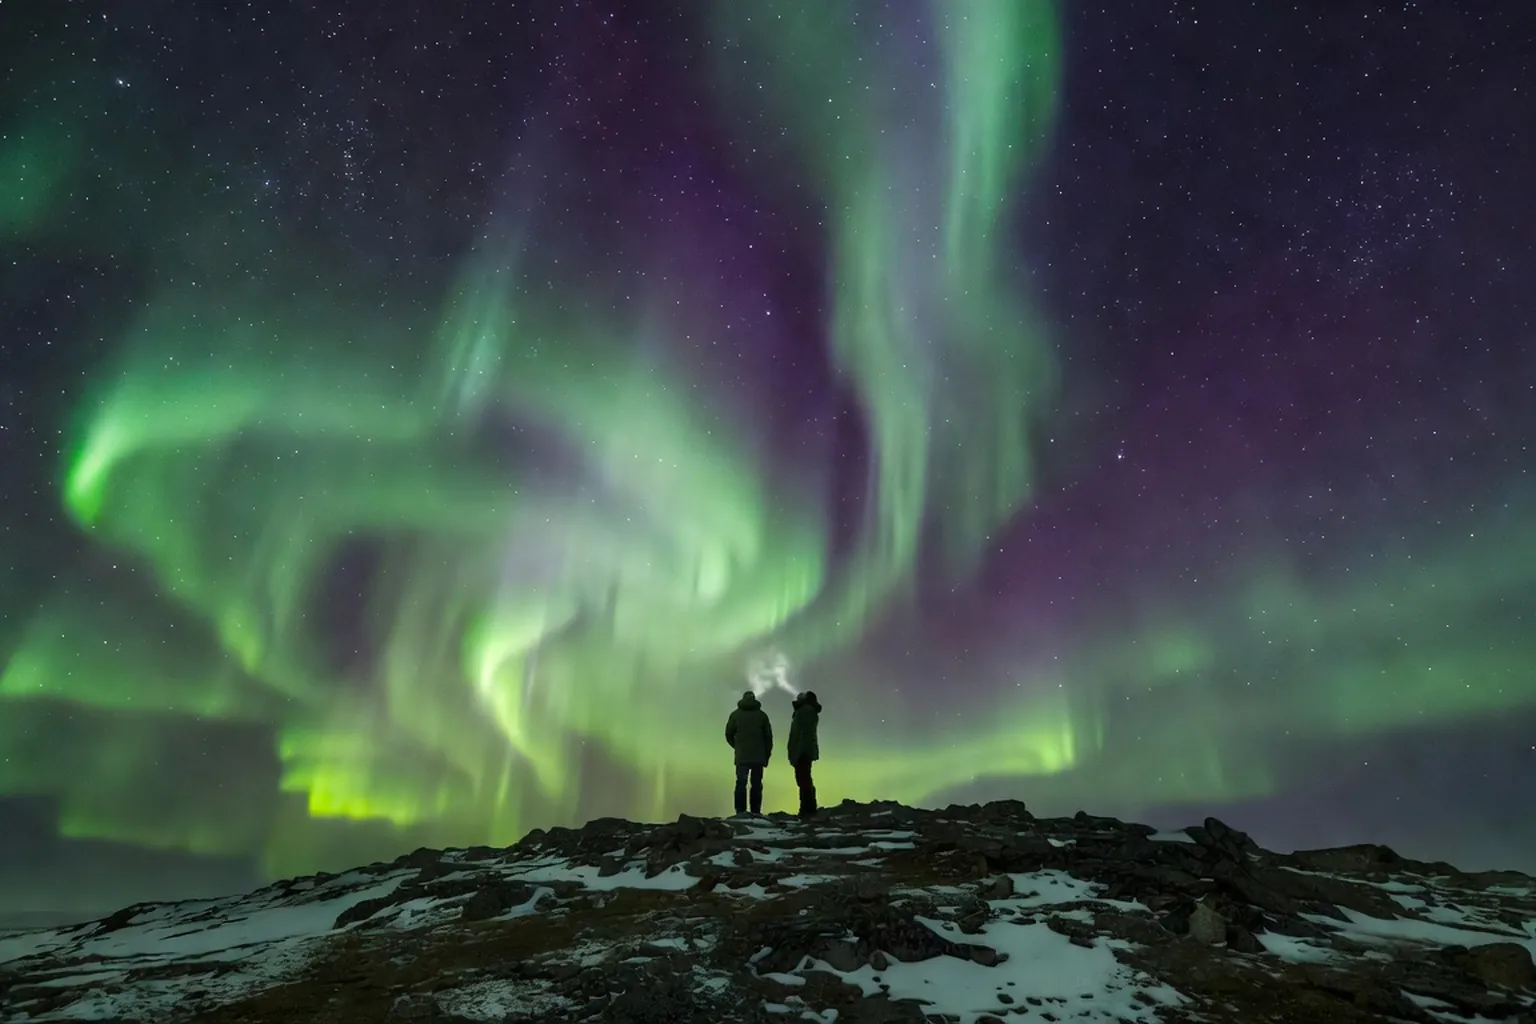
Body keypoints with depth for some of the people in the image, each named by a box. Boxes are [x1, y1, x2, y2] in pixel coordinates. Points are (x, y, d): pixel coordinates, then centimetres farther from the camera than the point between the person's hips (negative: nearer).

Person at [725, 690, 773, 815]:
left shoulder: (735, 714, 5)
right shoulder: (762, 715, 6)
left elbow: (728, 734, 5)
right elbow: (768, 736, 5)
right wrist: (767, 755, 11)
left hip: (742, 756, 0)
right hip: (758, 757, 0)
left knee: (741, 783, 2)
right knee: (756, 784, 4)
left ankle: (740, 811, -6)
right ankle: (756, 812, -1)